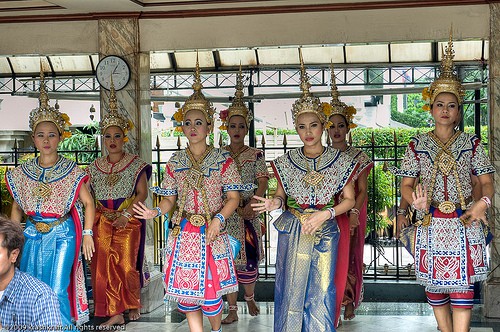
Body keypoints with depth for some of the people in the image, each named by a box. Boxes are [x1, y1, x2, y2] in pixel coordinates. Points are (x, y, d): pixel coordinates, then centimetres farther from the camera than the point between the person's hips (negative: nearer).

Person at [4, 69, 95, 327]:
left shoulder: (72, 172, -3)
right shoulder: (22, 173, 5)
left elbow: (88, 203, 2)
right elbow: (17, 207, 14)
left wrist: (87, 233, -5)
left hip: (63, 236, -3)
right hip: (32, 235, 3)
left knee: (57, 291, -8)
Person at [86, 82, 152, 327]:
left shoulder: (136, 164, 1)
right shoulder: (95, 167, 11)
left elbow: (142, 193, -5)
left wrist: (126, 215, -16)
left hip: (129, 220, -3)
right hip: (103, 221, 3)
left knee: (127, 263, -5)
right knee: (104, 264, -5)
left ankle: (133, 304, 18)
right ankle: (115, 313, 0)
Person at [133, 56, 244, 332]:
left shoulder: (223, 160, -2)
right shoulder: (175, 162, 7)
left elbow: (233, 197, -2)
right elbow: (170, 198, 11)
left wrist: (219, 218, -19)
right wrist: (156, 211, -9)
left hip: (211, 234, -3)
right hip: (183, 234, 3)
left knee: (211, 294, 0)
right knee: (186, 293, 6)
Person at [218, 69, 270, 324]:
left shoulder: (255, 155, 2)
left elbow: (263, 183, -5)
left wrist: (250, 205, -19)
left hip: (248, 214, -1)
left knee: (249, 259, 4)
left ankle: (250, 298, 29)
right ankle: (232, 310, 9)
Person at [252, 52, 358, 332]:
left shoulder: (340, 161, -1)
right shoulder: (287, 162, 3)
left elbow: (349, 199, 2)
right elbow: (281, 194, 12)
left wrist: (325, 214, -14)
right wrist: (276, 202, -12)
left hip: (325, 232, -1)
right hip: (292, 232, 1)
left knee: (321, 294, 0)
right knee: (291, 289, 4)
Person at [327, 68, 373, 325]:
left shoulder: (358, 157, 2)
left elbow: (362, 190, -1)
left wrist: (354, 212, -15)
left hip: (351, 214, -1)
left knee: (349, 257, 2)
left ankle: (349, 301, 17)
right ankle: (333, 307, 3)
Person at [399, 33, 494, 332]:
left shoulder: (471, 143, 5)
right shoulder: (418, 144, 5)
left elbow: (487, 182, 6)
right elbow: (406, 185, 4)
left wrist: (483, 202, -14)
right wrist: (416, 202, -17)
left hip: (465, 223, -1)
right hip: (431, 224, 1)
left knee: (462, 286, -7)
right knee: (435, 286, 6)